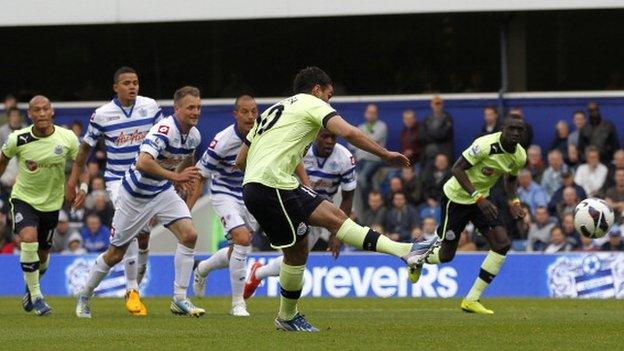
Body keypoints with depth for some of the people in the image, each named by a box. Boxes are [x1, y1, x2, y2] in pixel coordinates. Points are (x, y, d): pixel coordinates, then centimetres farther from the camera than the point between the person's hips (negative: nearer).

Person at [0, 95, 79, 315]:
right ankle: (36, 297, -14)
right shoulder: (18, 139, -16)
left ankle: (31, 287, 45)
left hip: (51, 203, 2)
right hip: (23, 198, -2)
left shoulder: (67, 138, -14)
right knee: (28, 240, -26)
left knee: (42, 254, 14)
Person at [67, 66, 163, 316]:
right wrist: (74, 178, 11)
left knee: (143, 236, 5)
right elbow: (86, 146, 6)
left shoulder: (150, 107, -2)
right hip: (117, 179, -3)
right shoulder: (102, 115, -7)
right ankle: (131, 292, -18)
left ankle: (135, 288, 25)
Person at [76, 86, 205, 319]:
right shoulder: (165, 129, -30)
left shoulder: (194, 136, -4)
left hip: (163, 191, 6)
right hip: (135, 195, -6)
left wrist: (179, 179, 24)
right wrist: (175, 176, -44)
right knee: (115, 254, 6)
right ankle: (85, 297, 29)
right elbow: (144, 162, -44)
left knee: (189, 235, -16)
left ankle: (179, 300, -9)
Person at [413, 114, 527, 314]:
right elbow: (457, 169, -28)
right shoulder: (486, 146, -29)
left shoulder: (520, 156, -5)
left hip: (482, 199, 6)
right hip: (457, 198, -6)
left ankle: (472, 300, -5)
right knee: (446, 255, 2)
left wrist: (514, 202, -3)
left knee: (502, 243, -13)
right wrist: (478, 198, -36)